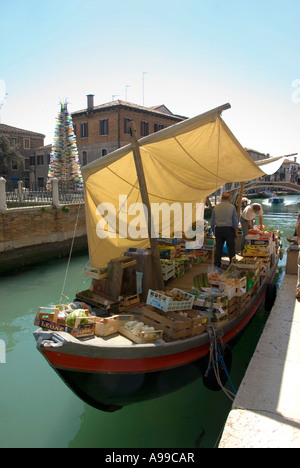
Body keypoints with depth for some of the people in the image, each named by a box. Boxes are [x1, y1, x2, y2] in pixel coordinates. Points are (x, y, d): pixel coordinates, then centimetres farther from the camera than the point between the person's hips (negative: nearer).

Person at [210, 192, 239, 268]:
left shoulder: (216, 207, 6)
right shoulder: (232, 207, -3)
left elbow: (212, 221, 8)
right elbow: (235, 220, -5)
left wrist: (213, 230, 16)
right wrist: (236, 232, -1)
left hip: (218, 229, 3)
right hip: (229, 229, -3)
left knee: (218, 248, 7)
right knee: (231, 248, 5)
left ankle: (217, 265, 9)